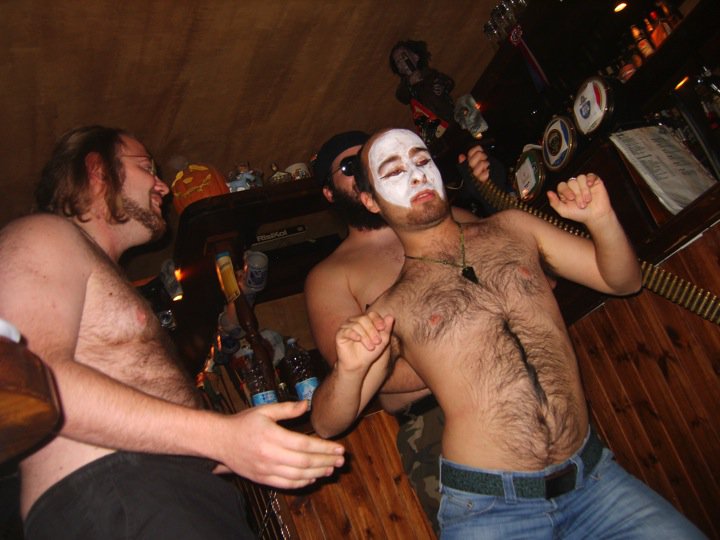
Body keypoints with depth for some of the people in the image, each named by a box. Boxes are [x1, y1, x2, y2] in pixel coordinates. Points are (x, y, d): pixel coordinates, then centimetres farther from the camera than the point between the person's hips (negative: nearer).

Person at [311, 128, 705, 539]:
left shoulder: (512, 227, 11)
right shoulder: (393, 308, 1)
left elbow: (624, 281, 15)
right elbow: (328, 424, 1)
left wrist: (601, 218, -4)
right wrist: (350, 368, -20)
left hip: (593, 476, 3)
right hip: (486, 505, -3)